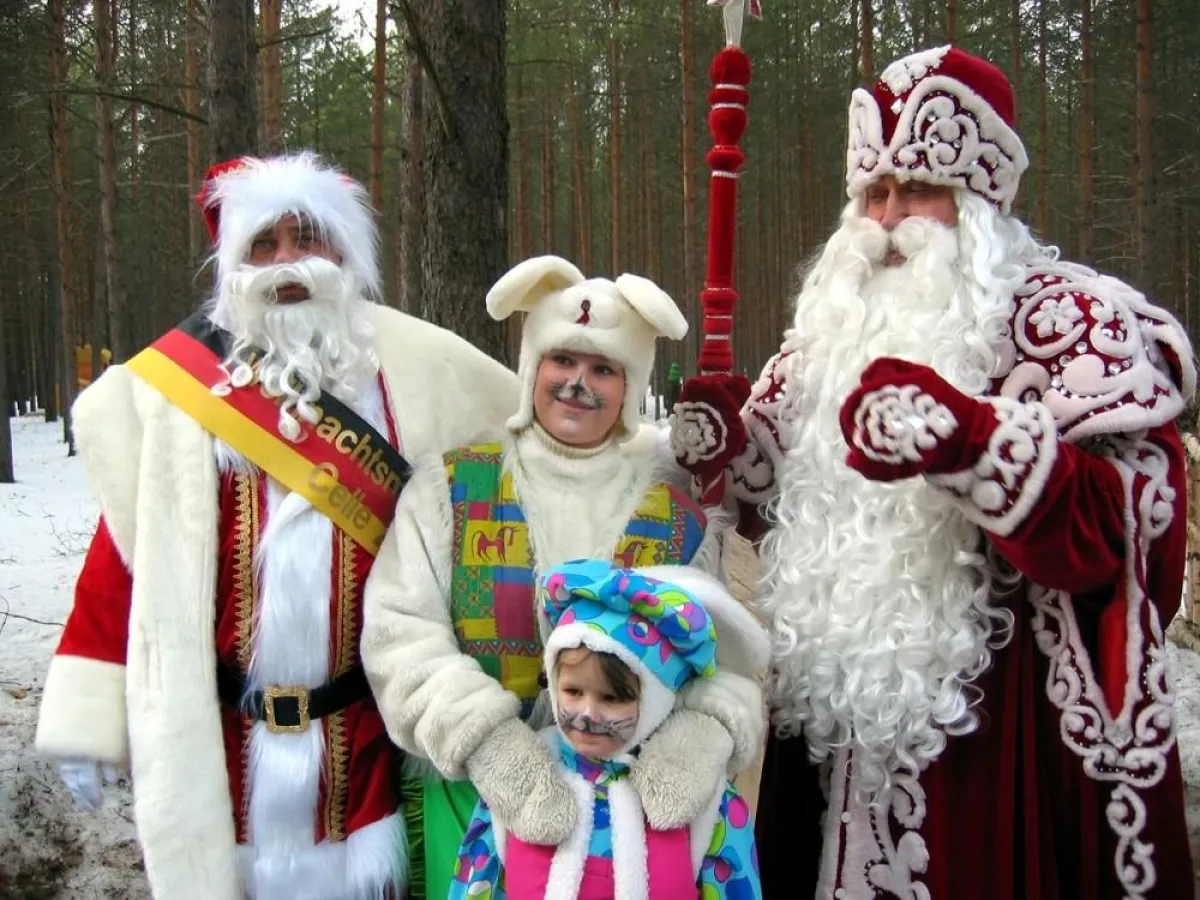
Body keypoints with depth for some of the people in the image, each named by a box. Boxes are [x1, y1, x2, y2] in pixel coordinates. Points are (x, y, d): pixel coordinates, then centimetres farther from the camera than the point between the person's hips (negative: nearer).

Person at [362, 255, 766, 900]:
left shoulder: (680, 517, 3)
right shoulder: (449, 488, 1)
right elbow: (399, 633, -8)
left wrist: (707, 731, -25)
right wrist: (485, 737, -25)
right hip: (475, 798, -1)